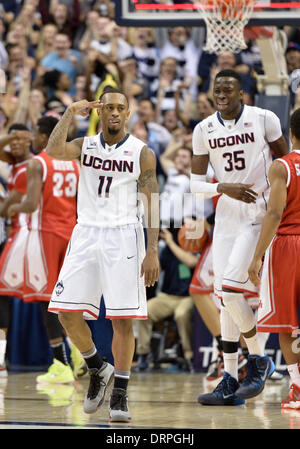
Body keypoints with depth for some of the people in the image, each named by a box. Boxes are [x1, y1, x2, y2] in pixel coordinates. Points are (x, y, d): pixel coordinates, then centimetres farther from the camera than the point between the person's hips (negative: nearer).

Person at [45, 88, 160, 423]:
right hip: (86, 233, 3)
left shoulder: (142, 153, 0)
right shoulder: (84, 146, 7)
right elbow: (53, 151, -14)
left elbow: (152, 203, -1)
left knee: (123, 318, -6)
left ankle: (119, 395, 1)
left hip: (123, 236, -3)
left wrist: (152, 251, -8)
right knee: (66, 310, -2)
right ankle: (98, 371, 20)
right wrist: (70, 114, -16)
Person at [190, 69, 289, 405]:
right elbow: (195, 182, 5)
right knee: (226, 298, 3)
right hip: (226, 217, 5)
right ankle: (230, 384, 9)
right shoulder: (204, 130, 4)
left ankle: (259, 360, 3)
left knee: (228, 288, -18)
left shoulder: (264, 119, -6)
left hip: (259, 216, -5)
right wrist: (223, 188, -14)